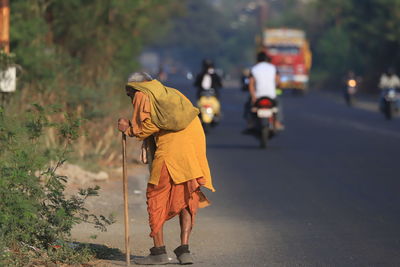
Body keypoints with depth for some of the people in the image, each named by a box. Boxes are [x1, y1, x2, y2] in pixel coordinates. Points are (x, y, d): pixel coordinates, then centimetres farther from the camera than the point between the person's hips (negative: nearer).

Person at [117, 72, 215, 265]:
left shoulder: (142, 95, 9)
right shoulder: (171, 93, 30)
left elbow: (145, 127, -4)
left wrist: (128, 129, 15)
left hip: (169, 149, -6)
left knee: (156, 197, 4)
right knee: (187, 198, 11)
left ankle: (159, 251, 1)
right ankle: (184, 250, 3)